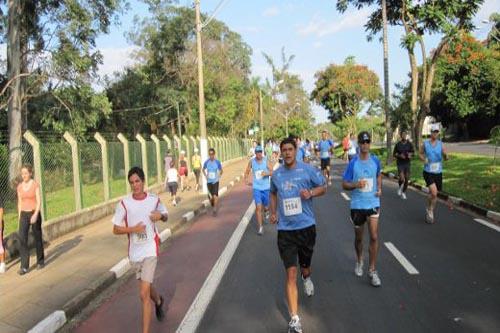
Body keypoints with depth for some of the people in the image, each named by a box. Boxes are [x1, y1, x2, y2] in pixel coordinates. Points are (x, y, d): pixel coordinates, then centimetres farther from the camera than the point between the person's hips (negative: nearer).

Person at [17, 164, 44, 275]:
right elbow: (20, 203, 11)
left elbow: (39, 202, -12)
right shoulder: (20, 187, 5)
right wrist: (19, 218, 10)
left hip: (34, 214, -3)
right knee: (22, 239, -9)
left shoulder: (35, 185, -8)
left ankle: (40, 261, 26)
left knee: (37, 238, 8)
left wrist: (35, 215, -24)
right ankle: (24, 266, -8)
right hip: (24, 215, 3)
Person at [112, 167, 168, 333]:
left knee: (144, 294, -10)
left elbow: (165, 216, 12)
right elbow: (116, 229, -3)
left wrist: (161, 215, -11)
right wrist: (133, 229, -19)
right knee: (146, 287, 23)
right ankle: (159, 301, 57)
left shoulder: (154, 199, -5)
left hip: (150, 250, -3)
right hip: (134, 252, 3)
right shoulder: (124, 203, -7)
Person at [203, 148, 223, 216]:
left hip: (215, 181, -2)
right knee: (210, 197, 8)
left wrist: (219, 176, -4)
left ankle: (215, 210, -4)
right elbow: (203, 169, 14)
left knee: (215, 196, -14)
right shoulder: (206, 162, -5)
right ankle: (212, 206, 37)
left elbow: (221, 170, 8)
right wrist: (206, 176, 3)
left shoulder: (217, 162, -8)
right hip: (209, 182, 2)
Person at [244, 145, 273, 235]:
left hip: (266, 187, 1)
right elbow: (247, 171, 13)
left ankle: (263, 214, 49)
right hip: (256, 187, 0)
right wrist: (246, 180, 2)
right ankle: (260, 226, -4)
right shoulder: (251, 161, -2)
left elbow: (272, 172, -8)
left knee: (266, 207, 13)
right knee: (258, 207, -12)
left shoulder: (266, 160, -6)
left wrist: (267, 173, -27)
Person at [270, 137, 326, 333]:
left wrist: (311, 193, -16)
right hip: (285, 229, 1)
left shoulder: (308, 170, -4)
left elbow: (323, 187, 5)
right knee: (291, 273, -6)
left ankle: (306, 277, 60)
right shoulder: (276, 174, 4)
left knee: (305, 265, 19)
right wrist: (273, 212, 7)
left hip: (306, 226, 0)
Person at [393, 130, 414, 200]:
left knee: (407, 179, 2)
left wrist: (410, 154, -13)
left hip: (407, 163, 2)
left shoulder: (409, 144, 1)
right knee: (402, 179, -14)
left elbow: (413, 152, 9)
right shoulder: (398, 144, -4)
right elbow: (394, 154, 1)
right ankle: (400, 187, 21)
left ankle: (403, 192, 20)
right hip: (400, 163, -2)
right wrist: (399, 155, -17)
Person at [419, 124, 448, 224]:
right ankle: (429, 209, 6)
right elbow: (420, 153, 13)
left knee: (434, 194, 11)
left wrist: (445, 155, -24)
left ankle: (430, 212, 30)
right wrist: (423, 159, -8)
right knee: (434, 192, -19)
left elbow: (446, 158, 0)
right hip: (428, 172, -2)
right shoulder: (425, 143, -1)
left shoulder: (441, 144, 0)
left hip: (438, 172, 2)